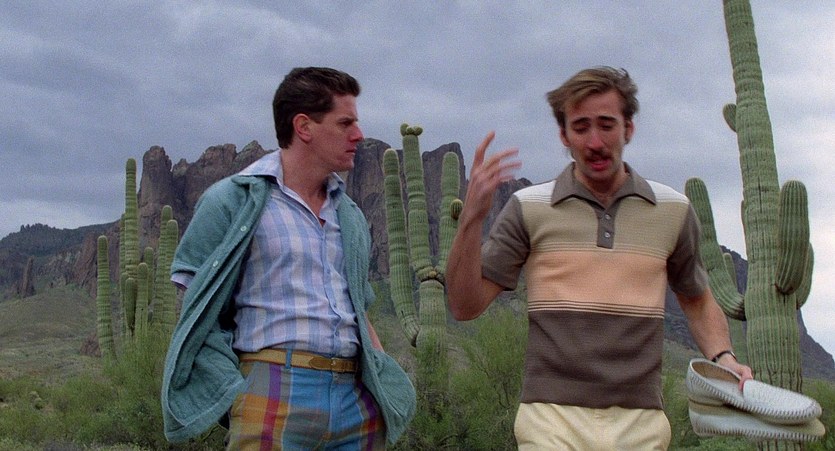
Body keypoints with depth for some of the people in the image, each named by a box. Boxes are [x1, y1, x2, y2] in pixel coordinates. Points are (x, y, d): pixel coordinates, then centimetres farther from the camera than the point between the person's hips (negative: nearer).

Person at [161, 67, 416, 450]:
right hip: (276, 398, -5)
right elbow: (197, 311, -1)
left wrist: (388, 384, 9)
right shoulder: (235, 201, 0)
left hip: (360, 403, 5)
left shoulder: (350, 215, 16)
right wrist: (236, 392, -10)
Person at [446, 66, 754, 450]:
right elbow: (465, 306, -4)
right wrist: (472, 216, -16)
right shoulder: (528, 208, 1)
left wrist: (722, 357, 3)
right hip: (553, 419, -2)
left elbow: (697, 300, 21)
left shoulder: (673, 210, 7)